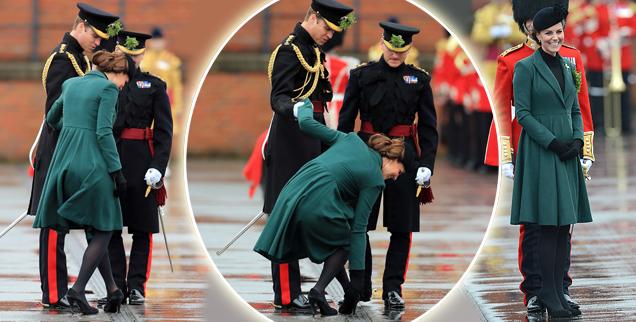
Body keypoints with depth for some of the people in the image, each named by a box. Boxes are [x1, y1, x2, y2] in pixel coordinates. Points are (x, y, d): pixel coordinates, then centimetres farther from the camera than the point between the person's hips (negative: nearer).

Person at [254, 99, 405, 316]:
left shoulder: (351, 140, 19)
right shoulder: (375, 180, 5)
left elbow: (307, 123, 16)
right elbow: (358, 228, 0)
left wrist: (304, 105, 40)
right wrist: (357, 276, 1)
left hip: (293, 194, 6)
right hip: (318, 206, -6)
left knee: (333, 241, 26)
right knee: (343, 244, 20)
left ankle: (349, 293, 23)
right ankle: (319, 290, 1)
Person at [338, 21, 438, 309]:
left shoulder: (419, 79, 4)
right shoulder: (361, 76, 2)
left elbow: (428, 126, 5)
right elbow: (345, 121, 3)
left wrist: (426, 164, -5)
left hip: (405, 155, 1)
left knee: (402, 227, 2)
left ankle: (393, 288, 10)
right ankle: (361, 288, 12)